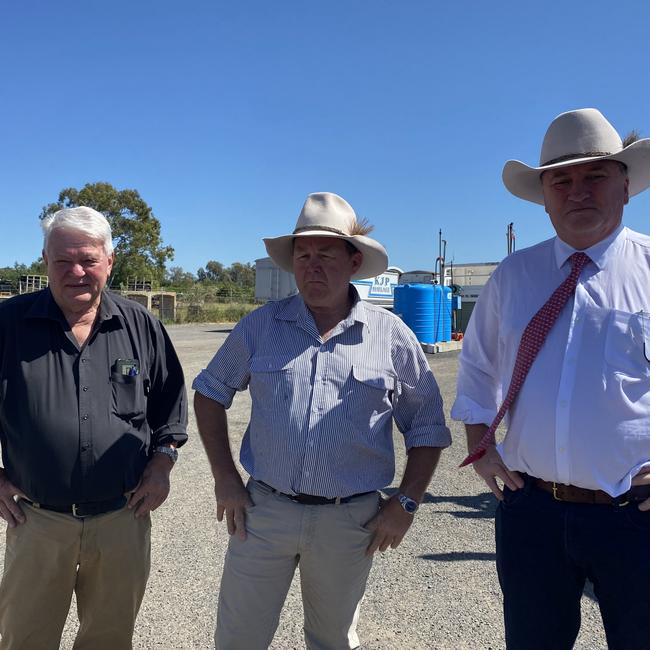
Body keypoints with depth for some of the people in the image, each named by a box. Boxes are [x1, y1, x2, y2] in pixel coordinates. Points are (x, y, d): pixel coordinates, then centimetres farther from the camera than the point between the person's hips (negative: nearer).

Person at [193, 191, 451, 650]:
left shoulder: (391, 336, -2)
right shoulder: (261, 326, 0)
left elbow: (427, 427, 5)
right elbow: (210, 392, 9)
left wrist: (406, 504, -2)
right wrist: (224, 479, 1)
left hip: (350, 521, 0)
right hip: (263, 510, 1)